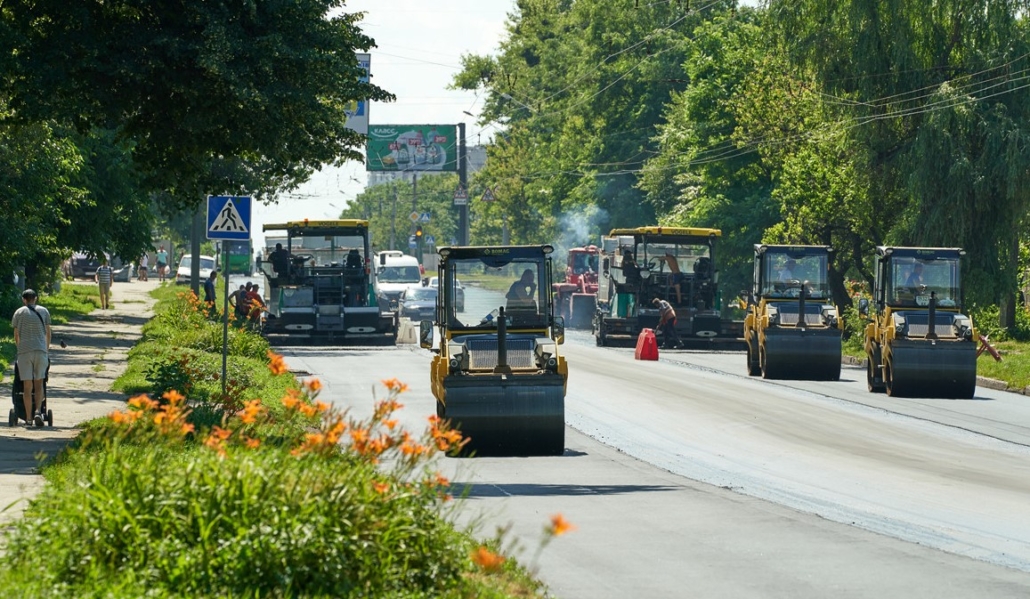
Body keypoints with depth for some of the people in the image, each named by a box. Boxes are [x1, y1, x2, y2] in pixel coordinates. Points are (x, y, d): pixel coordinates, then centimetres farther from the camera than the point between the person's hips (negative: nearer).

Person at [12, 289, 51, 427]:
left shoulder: (19, 313, 6)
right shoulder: (43, 311, 8)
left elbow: (16, 335, 9)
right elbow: (48, 333, 13)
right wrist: (47, 350, 25)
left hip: (24, 352, -1)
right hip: (41, 351, 1)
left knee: (27, 386, 1)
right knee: (39, 383, 9)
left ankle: (28, 419, 1)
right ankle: (38, 411, -12)